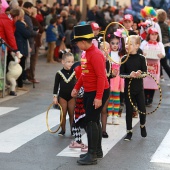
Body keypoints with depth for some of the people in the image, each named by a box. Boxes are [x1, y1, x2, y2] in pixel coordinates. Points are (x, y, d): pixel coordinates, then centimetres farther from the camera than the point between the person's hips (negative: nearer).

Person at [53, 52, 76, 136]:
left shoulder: (74, 73, -7)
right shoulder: (59, 73, -7)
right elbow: (56, 85, -2)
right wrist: (55, 96, -4)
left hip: (72, 96, 0)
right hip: (62, 96, 0)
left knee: (72, 114, 6)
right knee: (63, 114, 6)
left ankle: (72, 129, 17)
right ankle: (63, 129, 16)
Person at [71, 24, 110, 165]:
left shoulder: (96, 54, -21)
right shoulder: (87, 53, 9)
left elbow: (101, 77, -24)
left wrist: (99, 97, -26)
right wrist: (76, 87, 17)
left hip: (98, 93, -10)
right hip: (89, 92, 10)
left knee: (91, 121, -9)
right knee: (94, 121, 16)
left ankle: (92, 156, -6)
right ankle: (97, 151, 27)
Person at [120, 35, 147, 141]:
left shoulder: (141, 58, -7)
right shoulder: (124, 59, -5)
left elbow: (145, 72, -7)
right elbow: (121, 74, -7)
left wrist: (140, 73, -28)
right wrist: (129, 75, -24)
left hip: (139, 88, 0)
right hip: (128, 88, 0)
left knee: (142, 109, 4)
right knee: (129, 110, 6)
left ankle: (142, 126, 33)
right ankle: (129, 132, 18)